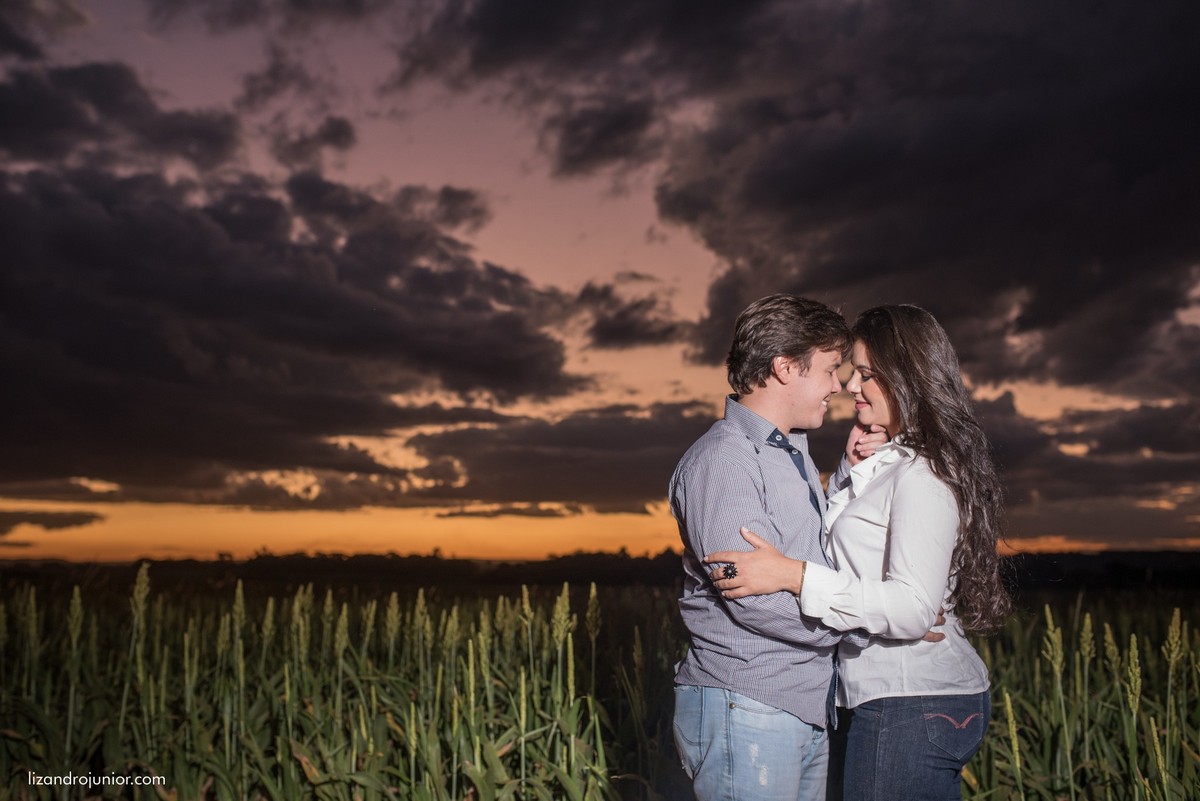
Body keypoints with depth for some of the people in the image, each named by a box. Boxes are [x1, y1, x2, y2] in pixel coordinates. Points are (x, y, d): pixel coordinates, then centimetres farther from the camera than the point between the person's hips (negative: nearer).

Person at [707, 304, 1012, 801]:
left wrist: (793, 575, -28)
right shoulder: (892, 465, 14)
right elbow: (832, 541, 17)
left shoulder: (921, 475, -17)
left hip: (909, 708, -10)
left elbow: (913, 608, -24)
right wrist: (855, 467, 5)